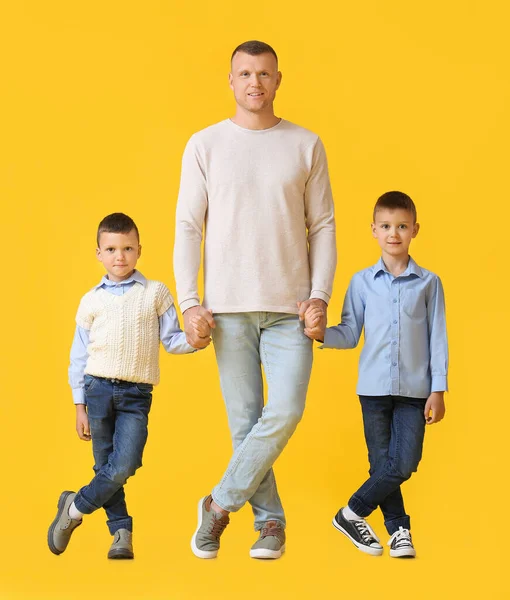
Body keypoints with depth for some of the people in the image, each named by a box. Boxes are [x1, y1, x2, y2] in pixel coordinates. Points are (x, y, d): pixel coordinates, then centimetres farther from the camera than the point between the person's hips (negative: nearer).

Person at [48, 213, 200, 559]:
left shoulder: (156, 293, 5)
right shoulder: (92, 300, 8)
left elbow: (172, 341, 5)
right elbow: (79, 355, 11)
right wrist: (79, 405, 8)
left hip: (136, 393, -1)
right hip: (99, 387, 1)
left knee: (124, 466, -14)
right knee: (105, 466, 4)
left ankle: (75, 508, 6)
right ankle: (121, 531, 17)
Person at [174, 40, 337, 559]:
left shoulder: (306, 145, 7)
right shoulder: (205, 145, 5)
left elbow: (323, 226, 7)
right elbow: (187, 228, 3)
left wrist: (320, 294, -4)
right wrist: (190, 302, -5)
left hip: (290, 305, 0)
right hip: (228, 306, 0)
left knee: (286, 411, -11)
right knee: (245, 420, 1)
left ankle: (220, 505, 5)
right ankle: (270, 520, 16)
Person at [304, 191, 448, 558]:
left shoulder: (429, 283, 2)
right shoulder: (362, 282, 4)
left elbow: (437, 339, 2)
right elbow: (350, 335, 3)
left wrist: (438, 391, -1)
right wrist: (322, 333, -18)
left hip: (414, 389, -1)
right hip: (375, 387, 1)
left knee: (405, 465, -7)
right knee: (384, 465, 5)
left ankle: (352, 514, 10)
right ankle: (399, 528, 22)